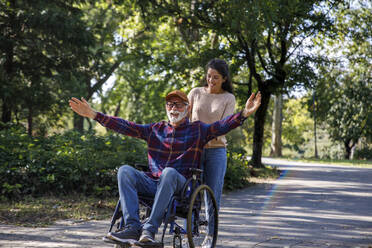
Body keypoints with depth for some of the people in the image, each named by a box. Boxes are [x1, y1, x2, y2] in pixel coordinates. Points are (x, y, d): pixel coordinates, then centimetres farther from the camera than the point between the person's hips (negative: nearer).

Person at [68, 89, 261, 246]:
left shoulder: (198, 130, 12)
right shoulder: (155, 129, 20)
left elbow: (223, 126, -4)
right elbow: (125, 126, 15)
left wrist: (244, 114, -23)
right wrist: (93, 115, 8)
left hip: (179, 184, -3)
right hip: (151, 182, 4)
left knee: (169, 172, -36)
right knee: (125, 171, -22)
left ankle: (150, 229, -38)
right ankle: (132, 227, -35)